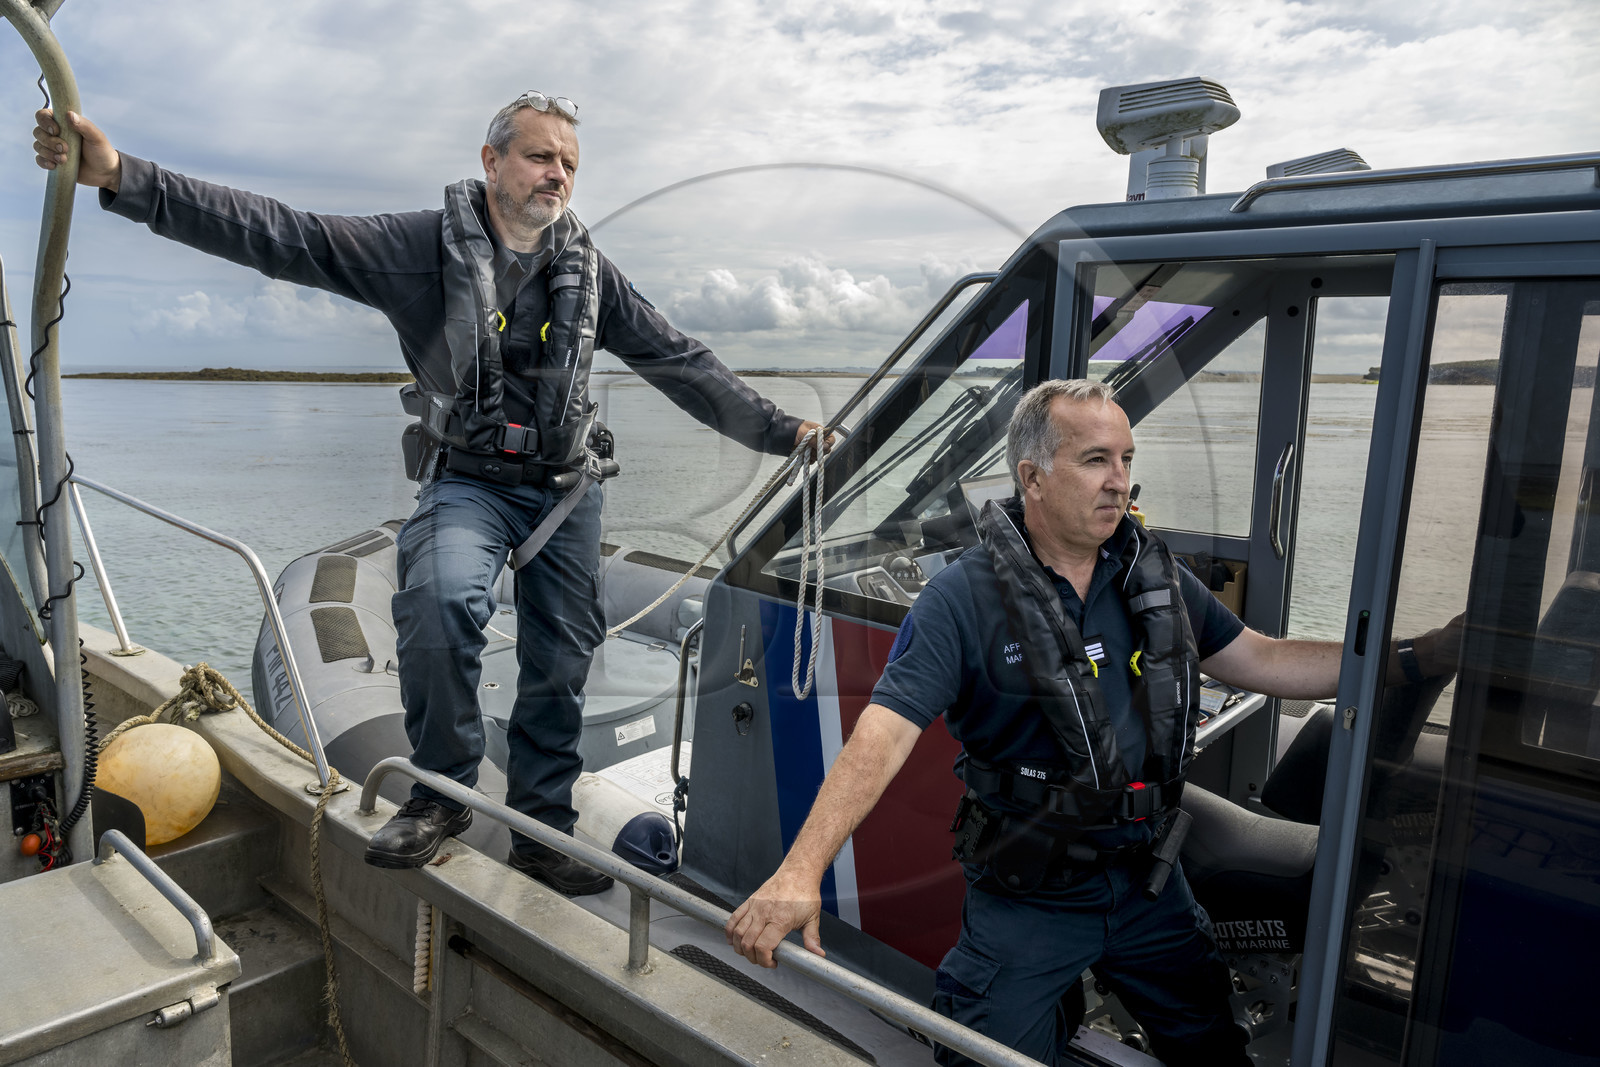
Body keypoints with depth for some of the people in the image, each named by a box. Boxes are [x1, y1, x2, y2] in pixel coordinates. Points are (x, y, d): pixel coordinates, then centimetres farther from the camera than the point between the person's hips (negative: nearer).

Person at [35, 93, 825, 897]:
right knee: (440, 599, -32)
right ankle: (440, 794, -10)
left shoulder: (587, 270, 7)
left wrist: (781, 432, 9)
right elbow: (280, 235, -11)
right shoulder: (425, 245, -4)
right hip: (469, 478, -3)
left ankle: (543, 836, 20)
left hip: (568, 487, 4)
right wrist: (120, 178, -22)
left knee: (560, 664, 4)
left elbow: (680, 362, 10)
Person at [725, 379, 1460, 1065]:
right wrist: (801, 871, -36)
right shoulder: (963, 599, -18)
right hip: (1025, 902, -5)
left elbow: (1260, 661, 8)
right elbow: (884, 733, -25)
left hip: (1148, 885, 5)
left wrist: (1414, 656, 2)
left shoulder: (1154, 575, 0)